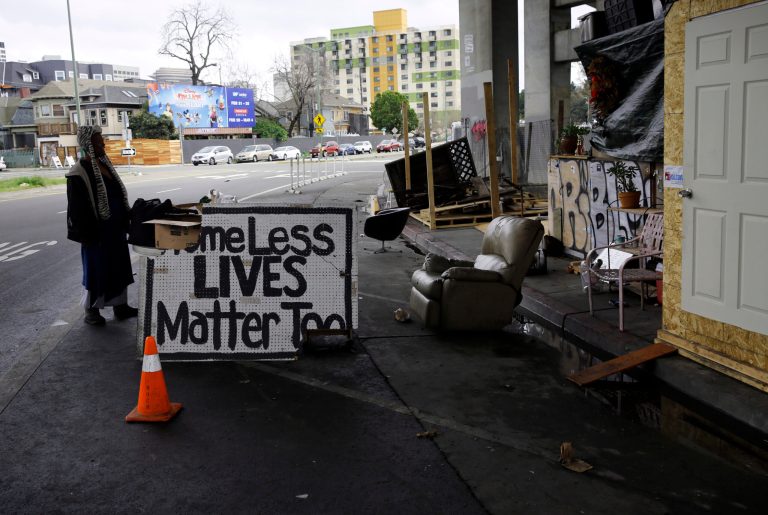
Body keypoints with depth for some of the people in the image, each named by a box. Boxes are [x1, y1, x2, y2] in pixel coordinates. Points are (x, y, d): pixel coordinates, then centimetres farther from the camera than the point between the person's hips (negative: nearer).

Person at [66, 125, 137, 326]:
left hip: (115, 228, 8)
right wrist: (86, 235, -18)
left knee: (119, 266, 14)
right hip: (97, 230, -8)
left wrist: (127, 218, 15)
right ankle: (91, 311, 16)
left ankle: (120, 305, 25)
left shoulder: (105, 165, 9)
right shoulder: (79, 172, -15)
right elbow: (77, 208, -16)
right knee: (96, 269, 3)